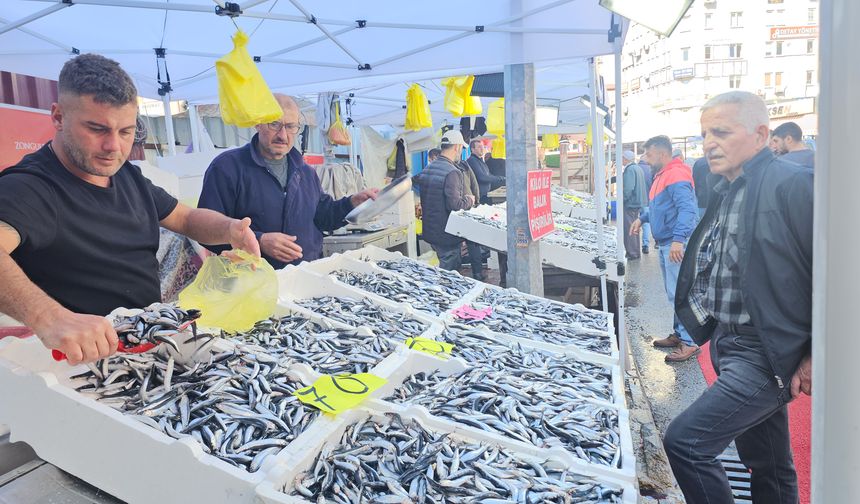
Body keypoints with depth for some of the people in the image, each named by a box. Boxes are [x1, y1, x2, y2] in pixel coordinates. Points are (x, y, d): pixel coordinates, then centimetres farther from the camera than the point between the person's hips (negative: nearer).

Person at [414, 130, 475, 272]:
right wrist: (469, 200, -6)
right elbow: (454, 204, -26)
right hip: (447, 235, -9)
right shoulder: (452, 172, -20)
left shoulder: (426, 169, 8)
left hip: (430, 232, 9)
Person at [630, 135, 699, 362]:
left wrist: (678, 239, -37)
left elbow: (686, 209, -28)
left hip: (676, 244, -11)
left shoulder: (676, 175, -17)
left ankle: (690, 342, 0)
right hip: (664, 243, 11)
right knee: (674, 293, 17)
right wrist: (642, 219, 20)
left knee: (679, 294, -7)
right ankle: (679, 334, 28)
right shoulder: (662, 175, 16)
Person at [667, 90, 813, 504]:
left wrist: (817, 356, -16)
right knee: (767, 464, 20)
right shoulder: (725, 191, 10)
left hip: (767, 353, -8)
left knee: (684, 440, -13)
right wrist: (707, 324, 12)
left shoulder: (793, 184, -16)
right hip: (728, 345, 8)